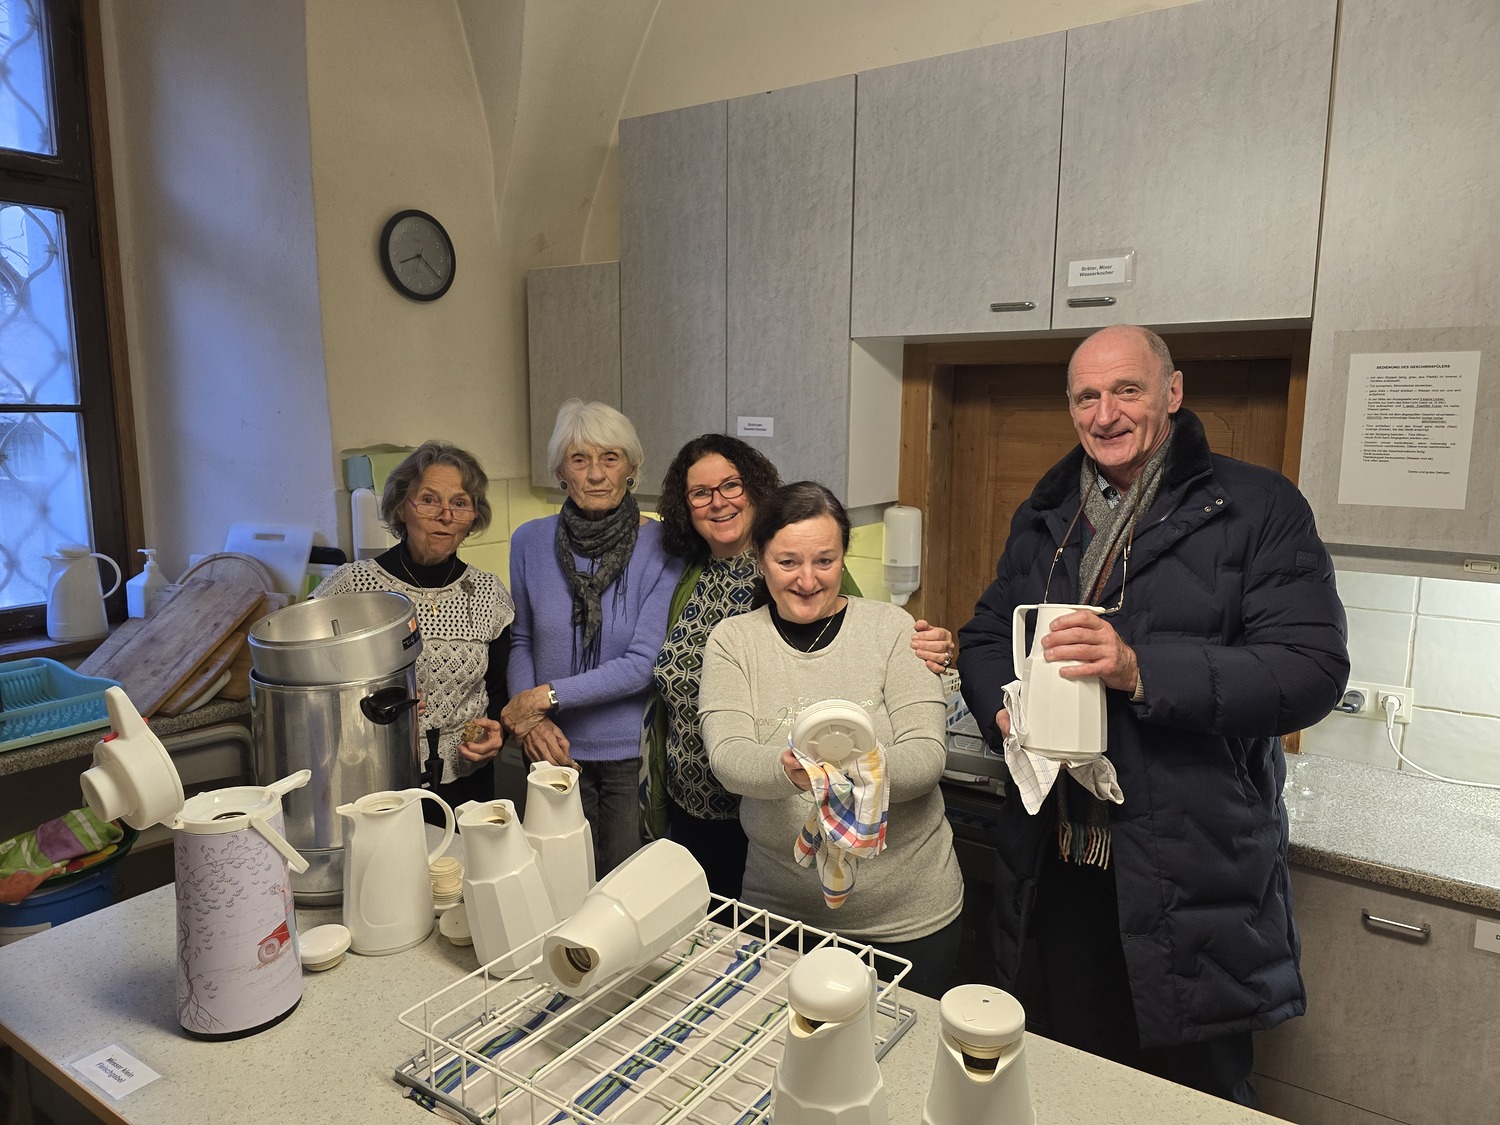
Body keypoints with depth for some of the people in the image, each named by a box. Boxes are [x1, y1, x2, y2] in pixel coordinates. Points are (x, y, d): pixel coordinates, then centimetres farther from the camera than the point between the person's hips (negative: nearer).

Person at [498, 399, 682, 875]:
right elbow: (520, 641, 8)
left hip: (634, 752, -2)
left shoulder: (661, 546, -13)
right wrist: (529, 720, -7)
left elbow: (643, 664, -16)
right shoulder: (531, 542, -2)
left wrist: (546, 696, -16)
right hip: (556, 748, 3)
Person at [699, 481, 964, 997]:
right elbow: (726, 755, -14)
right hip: (781, 906, 1)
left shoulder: (890, 626, -6)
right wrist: (788, 769, -35)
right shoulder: (733, 639, -2)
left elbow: (927, 754, -12)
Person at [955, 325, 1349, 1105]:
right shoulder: (1044, 516, 10)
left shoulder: (1258, 508, -7)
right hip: (1051, 867, 5)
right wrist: (1004, 707, -8)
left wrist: (1144, 669, -28)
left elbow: (1312, 671, -15)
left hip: (1191, 884, -4)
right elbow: (985, 636, 14)